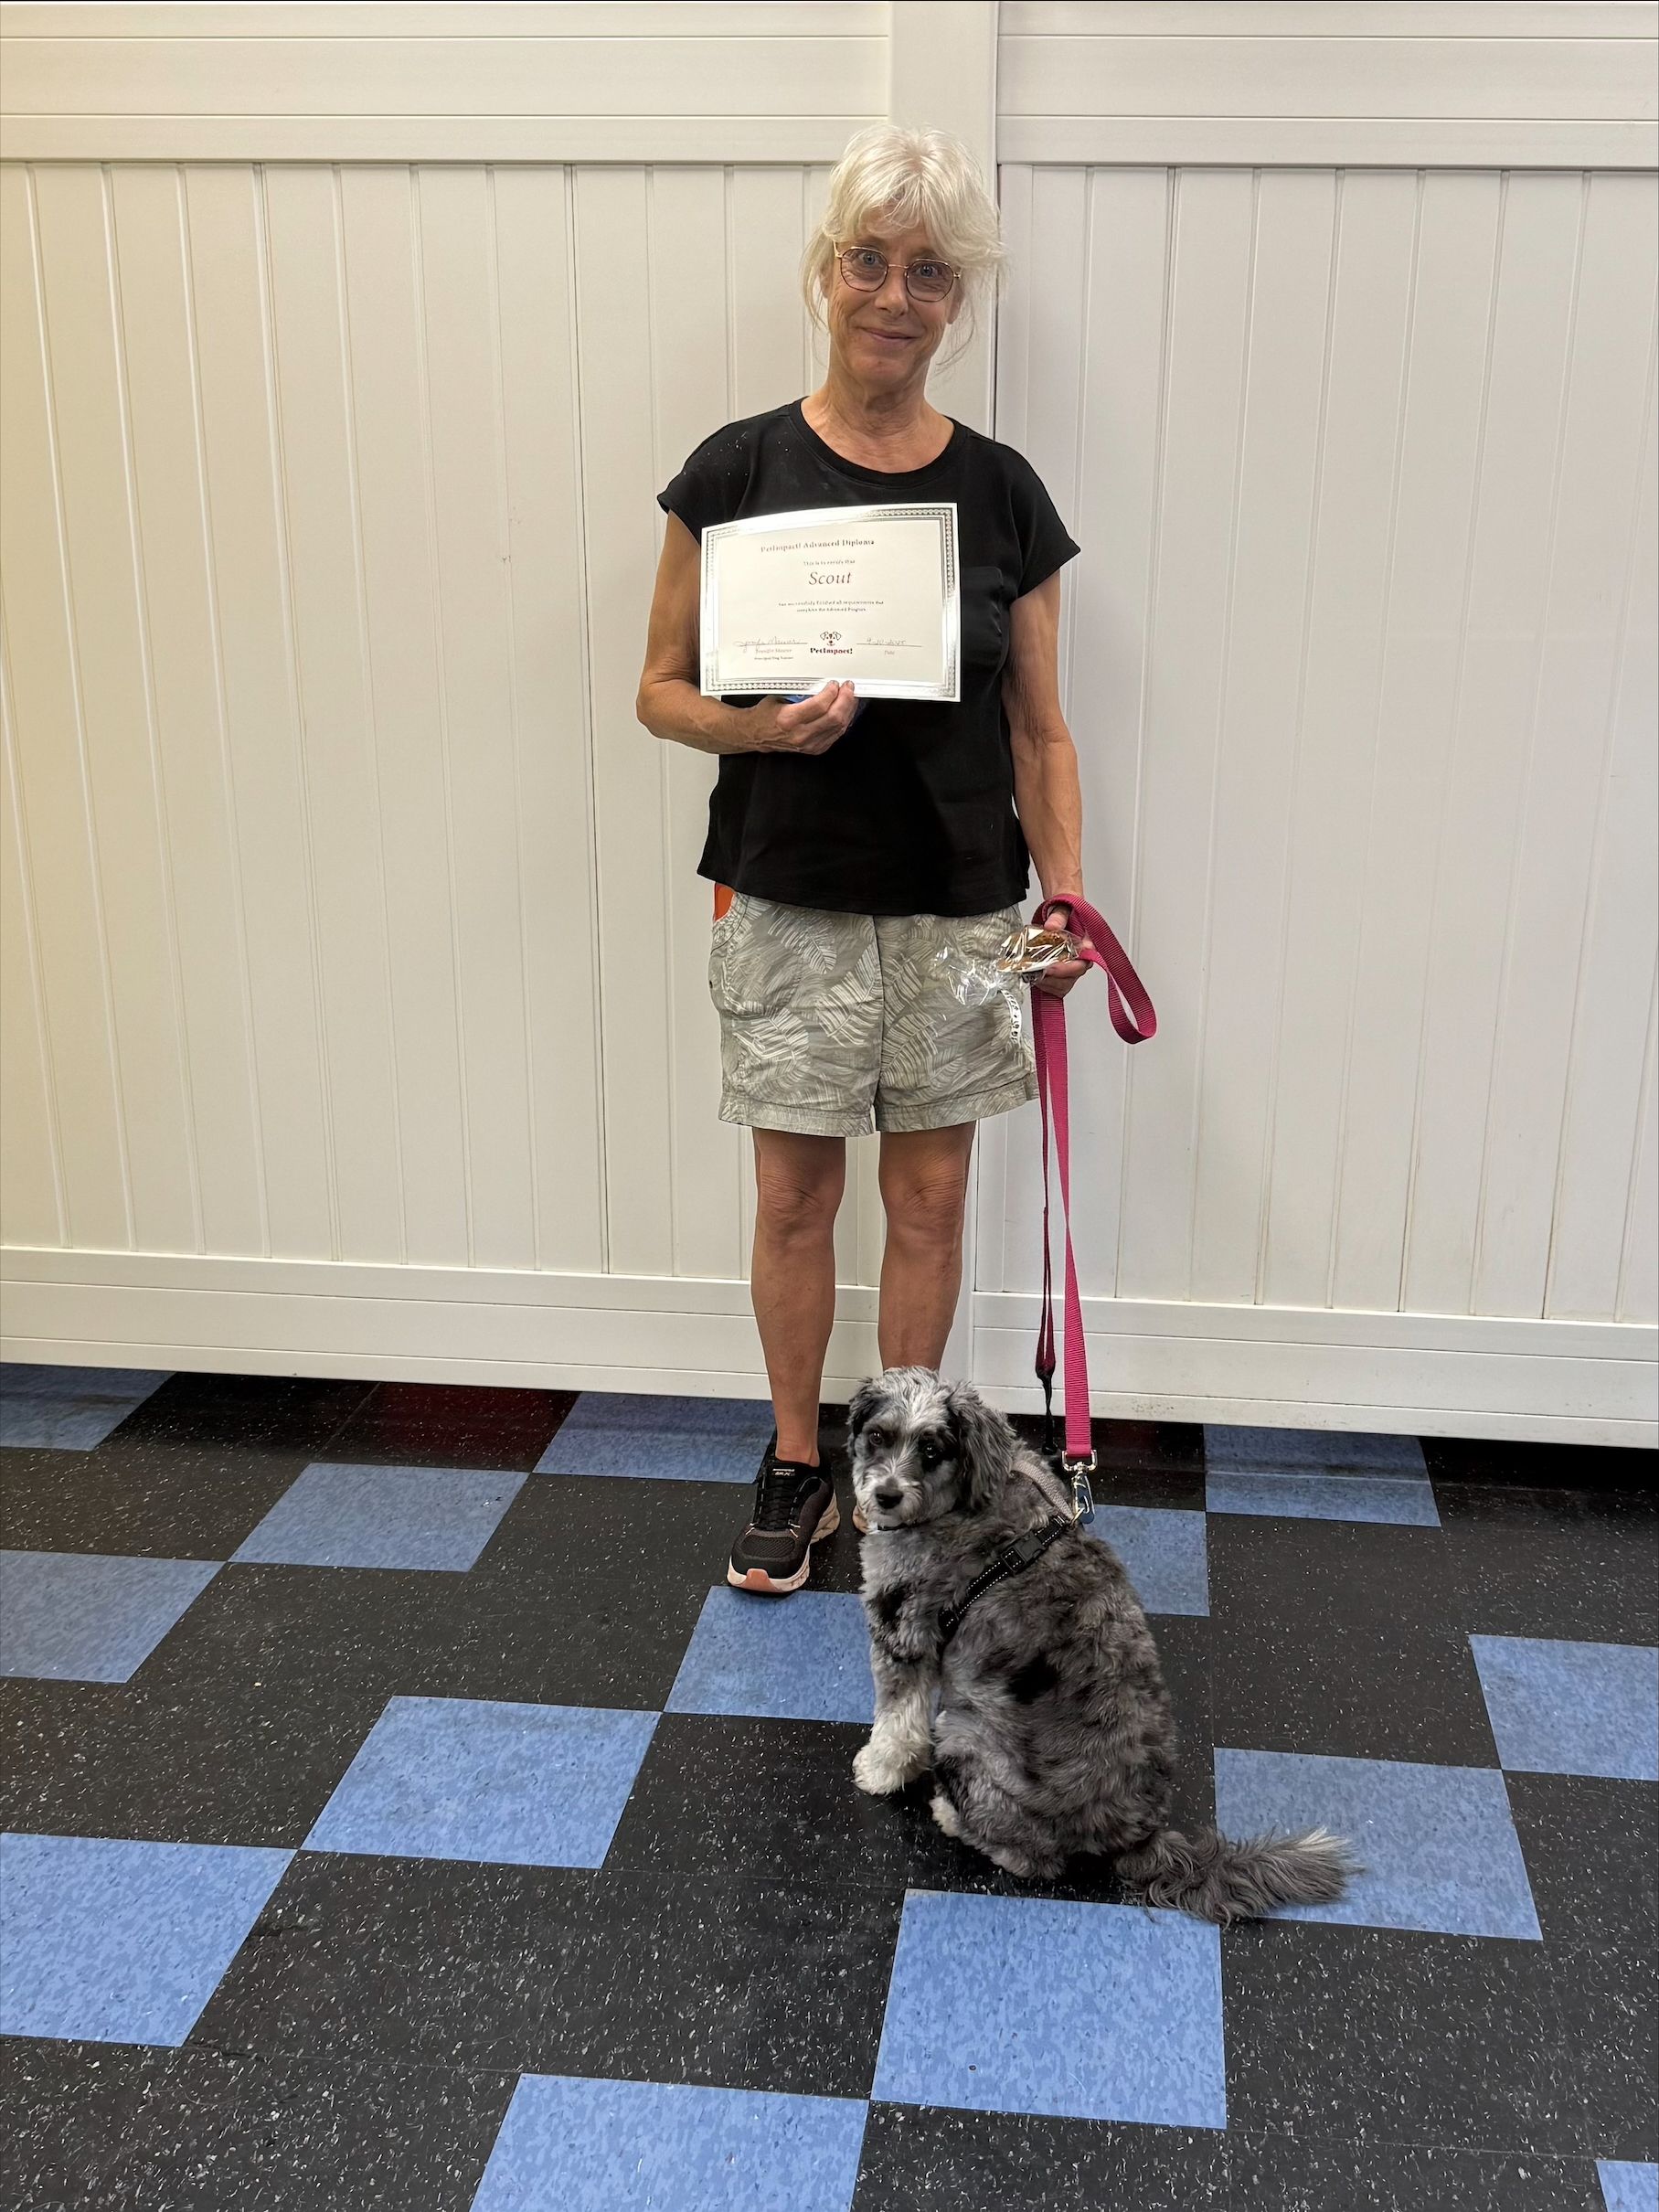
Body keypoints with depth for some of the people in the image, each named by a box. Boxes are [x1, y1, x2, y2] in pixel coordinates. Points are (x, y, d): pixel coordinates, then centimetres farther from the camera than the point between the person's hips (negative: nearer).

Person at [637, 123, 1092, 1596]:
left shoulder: (1002, 491, 1)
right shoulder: (739, 470, -3)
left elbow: (1040, 730, 4)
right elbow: (663, 688, 0)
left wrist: (1068, 899, -6)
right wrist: (757, 726, -20)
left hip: (956, 906, 1)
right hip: (790, 903, -1)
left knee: (930, 1197, 10)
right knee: (796, 1198, 9)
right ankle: (798, 1468, 28)